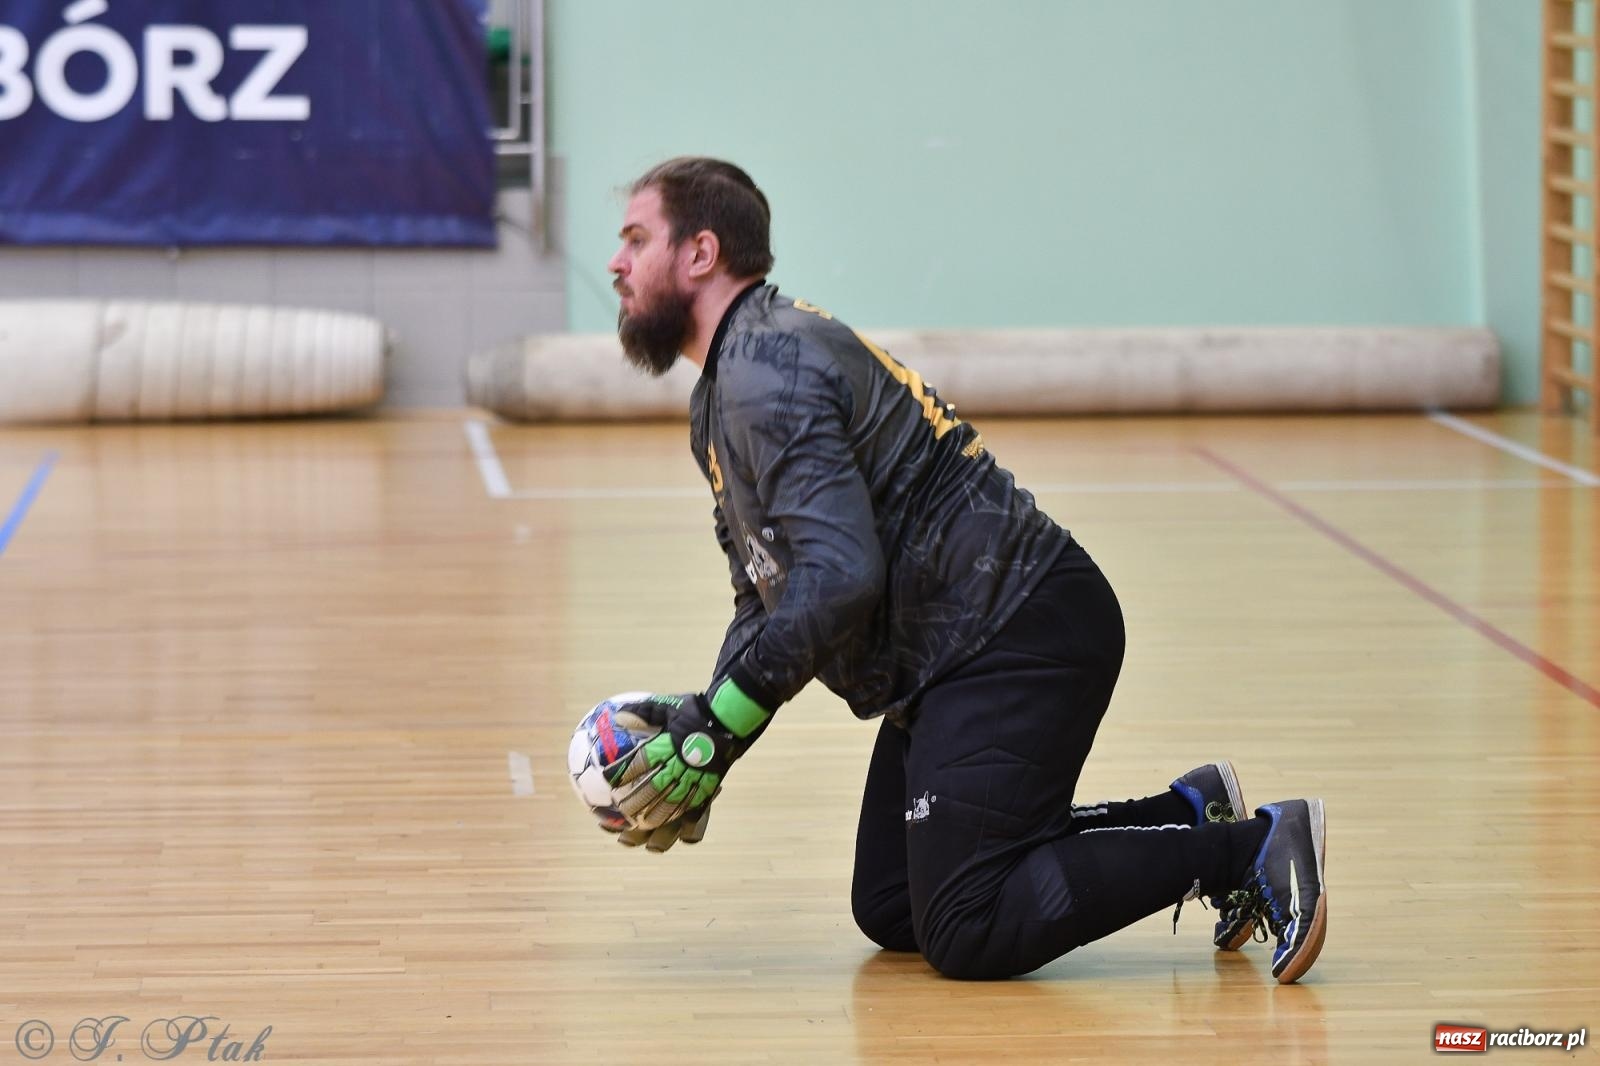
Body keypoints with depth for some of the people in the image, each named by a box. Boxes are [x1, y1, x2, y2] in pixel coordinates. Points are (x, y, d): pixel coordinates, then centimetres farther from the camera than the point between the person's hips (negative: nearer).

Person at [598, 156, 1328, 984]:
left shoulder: (767, 368, -17)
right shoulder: (721, 398, 17)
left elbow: (837, 581, -28)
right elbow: (769, 595, 22)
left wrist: (711, 738, -22)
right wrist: (700, 722, 5)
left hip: (1019, 637, -11)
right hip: (950, 661, 11)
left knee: (966, 936, -15)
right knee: (890, 913, 14)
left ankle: (1249, 850, -10)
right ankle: (1184, 819, 16)